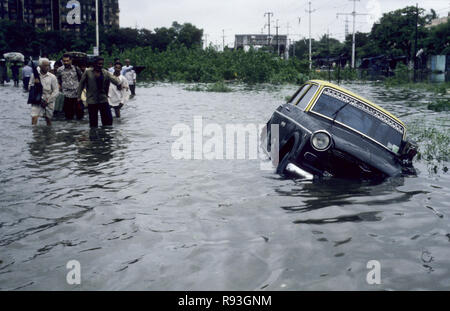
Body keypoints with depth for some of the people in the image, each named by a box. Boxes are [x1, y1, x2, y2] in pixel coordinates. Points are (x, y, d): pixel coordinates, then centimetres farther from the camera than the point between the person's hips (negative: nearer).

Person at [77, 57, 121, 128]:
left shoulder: (105, 73, 2)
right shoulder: (88, 72, -1)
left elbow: (113, 78, -17)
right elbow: (81, 84, 5)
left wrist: (118, 84, -39)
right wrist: (79, 96, 2)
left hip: (103, 100, 2)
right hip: (91, 101, -2)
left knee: (108, 119, 0)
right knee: (93, 122, 5)